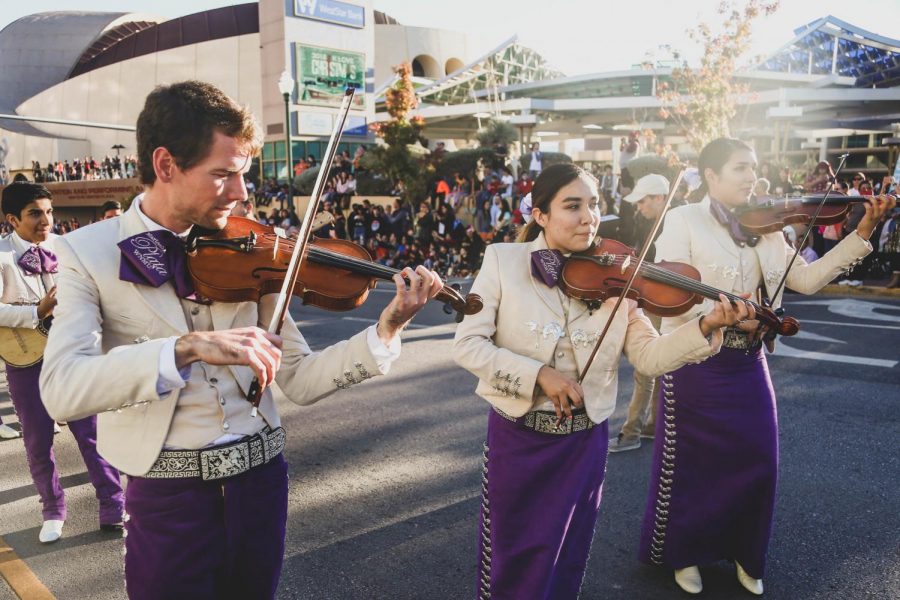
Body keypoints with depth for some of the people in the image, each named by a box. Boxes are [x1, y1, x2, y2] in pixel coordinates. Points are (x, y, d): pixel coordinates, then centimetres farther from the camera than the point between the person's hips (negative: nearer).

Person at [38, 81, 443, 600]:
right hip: (169, 496, -3)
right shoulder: (88, 253, -7)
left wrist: (386, 333, -15)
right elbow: (61, 390, -22)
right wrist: (186, 348, -35)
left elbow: (299, 381, -2)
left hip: (261, 479, 3)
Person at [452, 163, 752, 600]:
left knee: (566, 559, 21)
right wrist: (538, 374, -24)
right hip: (517, 438, -2)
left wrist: (706, 326, -22)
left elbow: (648, 357, -7)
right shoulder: (503, 260, -9)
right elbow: (466, 346, -14)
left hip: (585, 441, 2)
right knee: (509, 561, 15)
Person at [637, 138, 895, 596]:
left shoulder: (762, 228, 6)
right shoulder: (682, 220, -8)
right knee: (690, 464, 9)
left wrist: (862, 232, -6)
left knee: (757, 462, 12)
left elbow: (807, 279, -1)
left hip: (747, 365, 5)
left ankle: (745, 555, 35)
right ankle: (683, 554, 31)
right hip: (695, 363, -5)